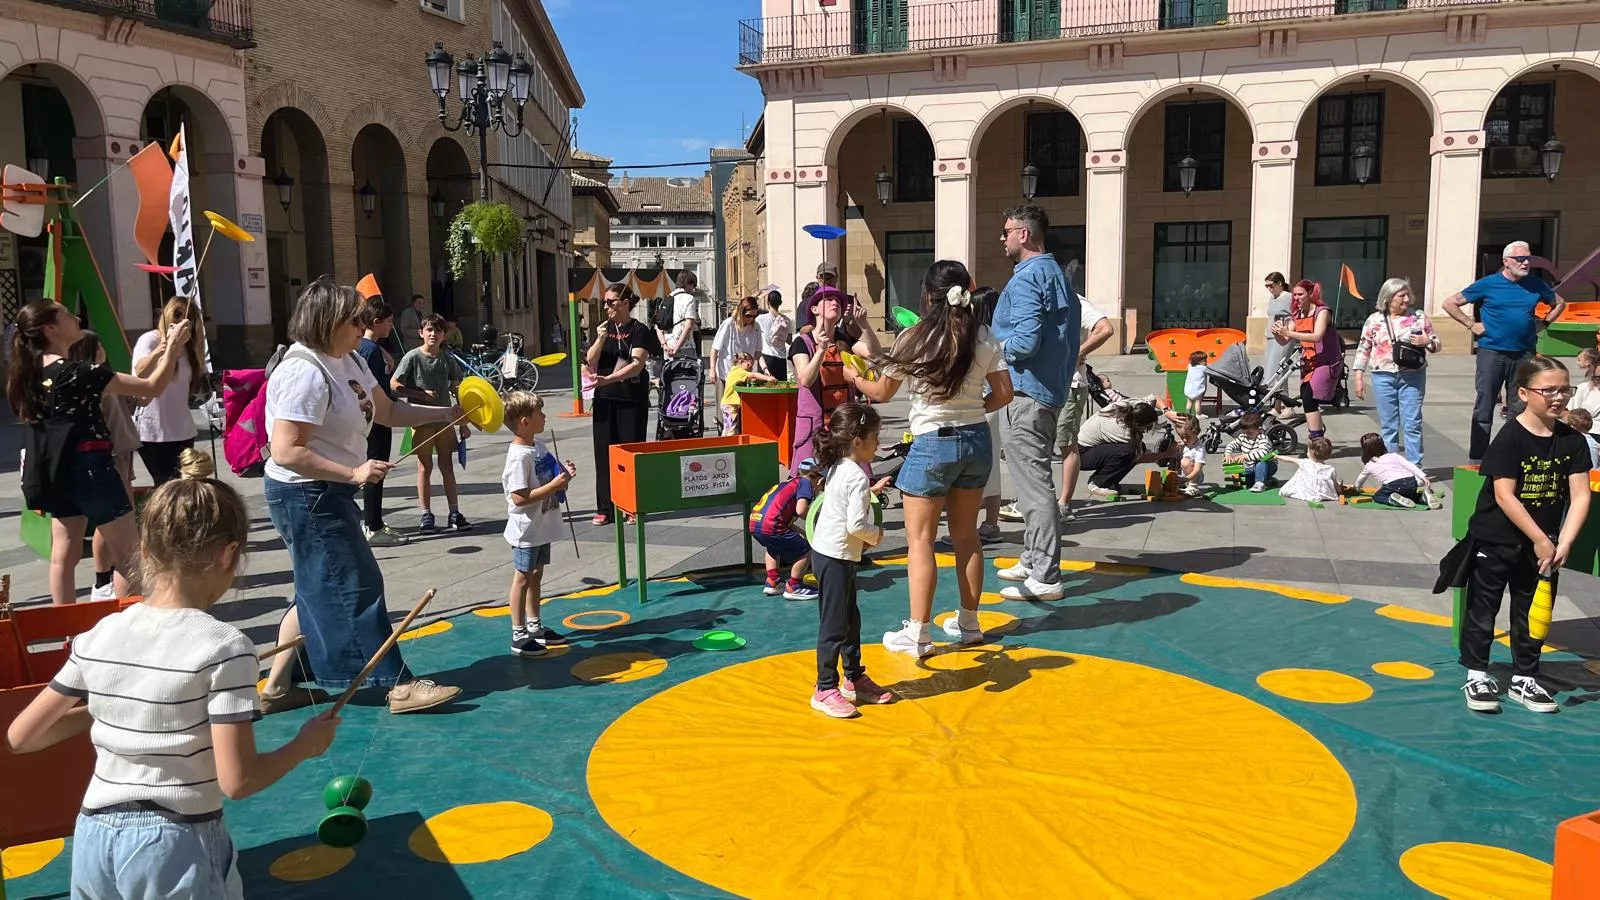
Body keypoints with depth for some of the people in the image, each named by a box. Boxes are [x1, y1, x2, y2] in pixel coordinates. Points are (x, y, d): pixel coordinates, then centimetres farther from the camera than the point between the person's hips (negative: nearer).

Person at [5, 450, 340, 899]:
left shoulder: (98, 638, -2)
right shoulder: (223, 647, -17)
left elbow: (20, 737, 8)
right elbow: (237, 780, -18)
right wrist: (306, 743, -4)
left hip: (94, 840, 5)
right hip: (177, 846, -4)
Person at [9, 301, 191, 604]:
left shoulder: (32, 370, 6)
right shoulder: (78, 372, -19)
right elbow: (152, 388, -17)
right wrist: (174, 346, -9)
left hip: (57, 472, 8)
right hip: (89, 467, -8)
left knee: (64, 555, 13)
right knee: (128, 555, 3)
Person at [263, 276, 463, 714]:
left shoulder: (349, 362, 7)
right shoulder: (305, 373, -22)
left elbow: (388, 411, 17)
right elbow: (287, 452, -26)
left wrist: (448, 413, 9)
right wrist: (353, 473, -27)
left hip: (328, 494, 10)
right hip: (306, 496, -10)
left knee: (317, 590, 17)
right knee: (356, 585, -5)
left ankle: (280, 683, 29)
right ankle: (397, 684, 2)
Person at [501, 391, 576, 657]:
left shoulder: (539, 446, 5)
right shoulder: (518, 456, -22)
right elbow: (520, 497, -26)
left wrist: (565, 473, -1)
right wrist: (555, 485, -27)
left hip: (543, 527, 9)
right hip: (527, 530, -9)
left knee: (536, 575, 19)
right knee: (523, 578, 2)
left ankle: (535, 627, 32)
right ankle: (519, 636, 11)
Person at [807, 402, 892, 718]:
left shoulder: (837, 469, 8)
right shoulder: (858, 478, -20)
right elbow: (856, 524, -26)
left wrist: (871, 492, 13)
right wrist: (876, 535, -9)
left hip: (830, 553, 10)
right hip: (835, 558, -10)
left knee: (851, 619, 19)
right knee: (834, 625, -2)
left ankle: (854, 679, 30)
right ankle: (825, 689, 6)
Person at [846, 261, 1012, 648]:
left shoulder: (913, 338, -10)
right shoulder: (984, 337, -1)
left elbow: (881, 392, 1)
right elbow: (1003, 394, 1)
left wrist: (854, 377, 21)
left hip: (932, 443, -5)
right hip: (977, 439, 5)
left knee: (920, 540, 3)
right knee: (966, 535, 17)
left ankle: (917, 633, 5)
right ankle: (968, 623, 27)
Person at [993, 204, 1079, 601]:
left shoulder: (1026, 279, -14)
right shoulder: (1058, 276, 17)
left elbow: (1025, 342, -24)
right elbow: (1068, 339, 18)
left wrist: (993, 345, -7)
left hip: (1027, 394, -10)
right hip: (1052, 390, 10)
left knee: (1034, 485, -7)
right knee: (1036, 479, 18)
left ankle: (1045, 578, -5)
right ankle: (1033, 560, 29)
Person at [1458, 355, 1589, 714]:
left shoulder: (1572, 441, -3)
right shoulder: (1510, 437, -17)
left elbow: (1580, 496, -6)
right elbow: (1504, 496, -20)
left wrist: (1563, 542, -17)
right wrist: (1541, 540, -19)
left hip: (1543, 545, 5)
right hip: (1494, 540, -4)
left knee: (1531, 612, 14)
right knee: (1482, 608, 6)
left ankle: (1524, 678, 27)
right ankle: (1477, 675, 19)